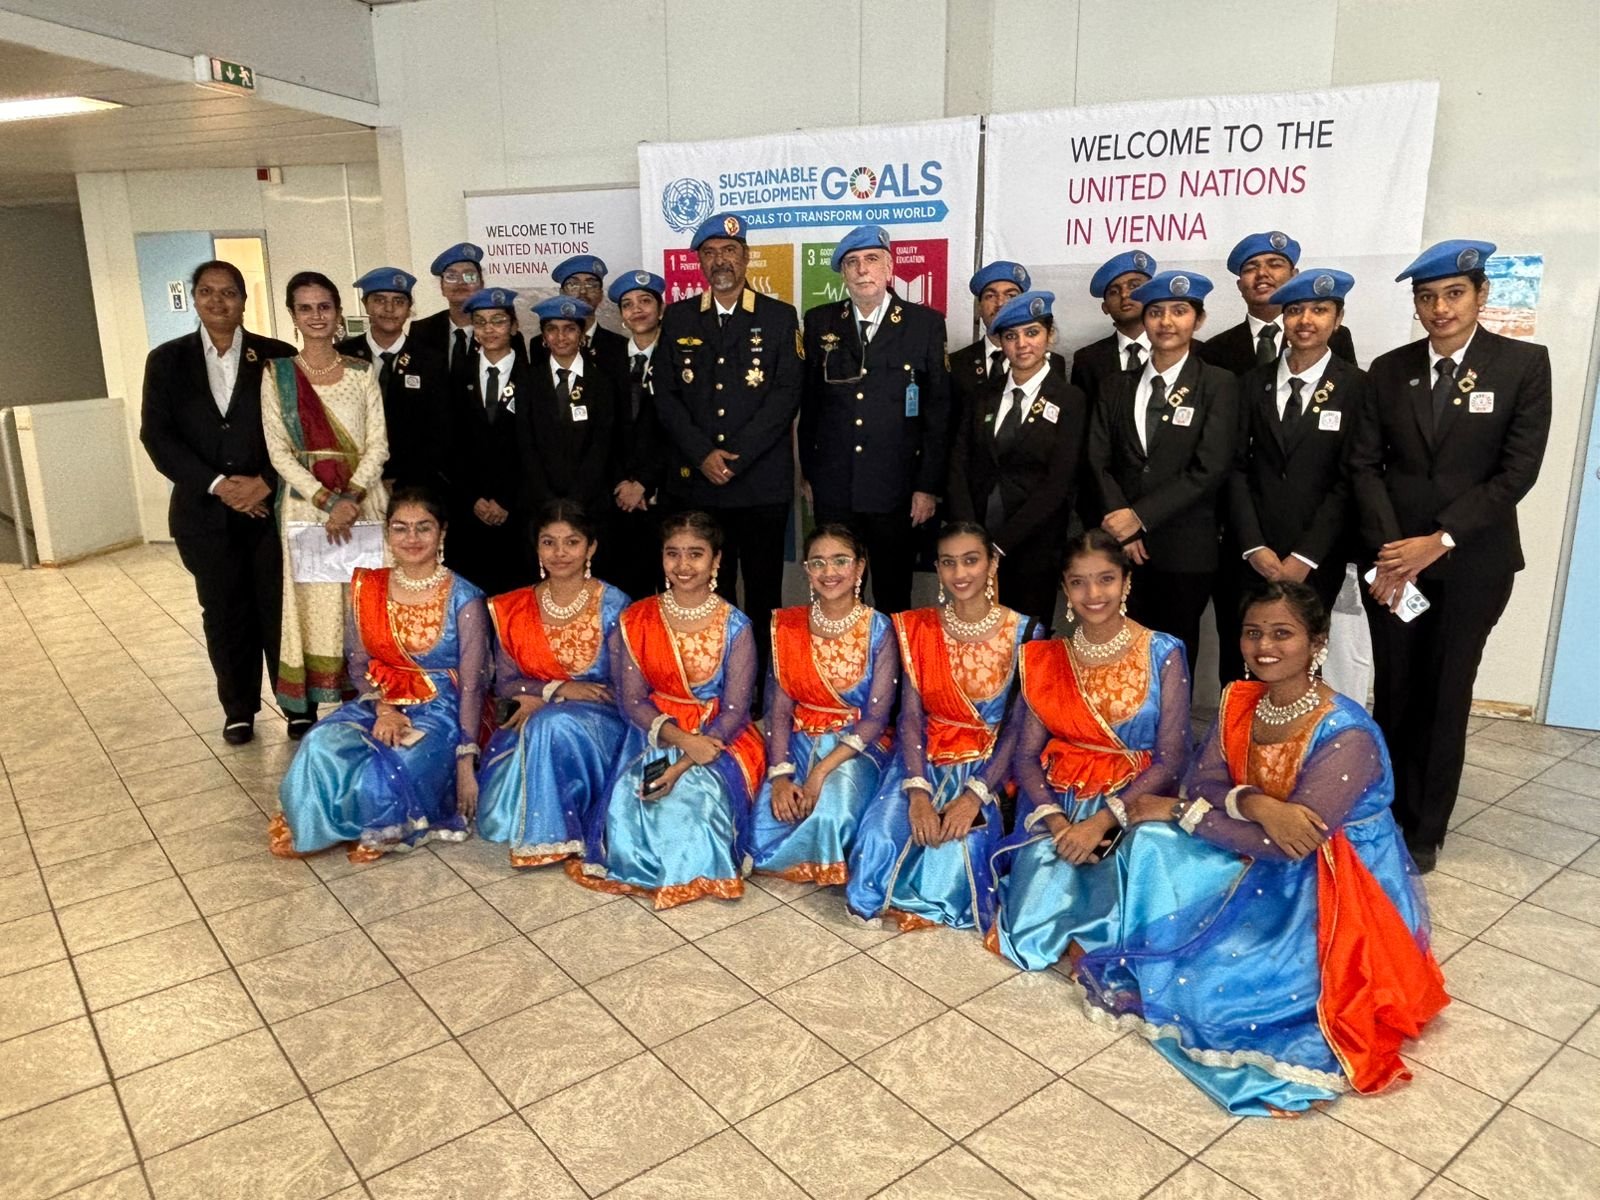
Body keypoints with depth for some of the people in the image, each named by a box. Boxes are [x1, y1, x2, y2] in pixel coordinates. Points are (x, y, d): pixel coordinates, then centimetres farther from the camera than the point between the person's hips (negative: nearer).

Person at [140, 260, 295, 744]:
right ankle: (239, 710, 23)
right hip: (206, 513, 2)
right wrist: (217, 484, -12)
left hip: (272, 506, -2)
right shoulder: (167, 360, 7)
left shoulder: (277, 357, 2)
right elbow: (156, 435, 0)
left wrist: (266, 481, -14)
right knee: (224, 616, 10)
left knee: (280, 611, 1)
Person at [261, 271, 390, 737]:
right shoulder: (276, 373, 3)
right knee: (311, 598, 3)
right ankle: (303, 706, 11)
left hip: (363, 498, 1)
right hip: (306, 502, -1)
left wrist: (350, 497, -15)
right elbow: (279, 452, -3)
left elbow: (378, 444, 0)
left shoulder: (362, 372, 6)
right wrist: (326, 500, -15)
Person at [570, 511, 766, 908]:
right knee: (630, 795, -25)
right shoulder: (637, 621, 0)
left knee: (696, 794, -29)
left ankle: (695, 870, -1)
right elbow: (632, 700, -3)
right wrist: (682, 739, -22)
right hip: (654, 733, 2)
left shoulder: (735, 627, -6)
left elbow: (734, 711, -10)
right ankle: (641, 868, 2)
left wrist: (682, 765, -24)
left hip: (719, 737, -2)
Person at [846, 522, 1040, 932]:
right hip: (924, 758, 2)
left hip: (986, 764, -1)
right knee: (880, 838, -23)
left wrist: (976, 795, -20)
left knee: (959, 845, -27)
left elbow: (1018, 726, -9)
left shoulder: (1022, 633, -7)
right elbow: (910, 716, -4)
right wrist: (917, 789, -20)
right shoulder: (918, 629, 0)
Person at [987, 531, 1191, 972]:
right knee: (1030, 930, -19)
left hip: (1133, 804, -2)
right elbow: (1027, 754, 2)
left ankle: (1079, 940, 5)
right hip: (1058, 801, 2)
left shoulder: (1163, 654, -2)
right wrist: (1056, 820, -17)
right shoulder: (1045, 659, 6)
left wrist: (1102, 822, -18)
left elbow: (1171, 760, -7)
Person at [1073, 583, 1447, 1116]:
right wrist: (1254, 803, -31)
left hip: (1336, 891, -7)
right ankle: (1176, 958, 2)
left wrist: (1179, 811, -21)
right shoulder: (1239, 702, -4)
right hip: (1262, 863, 7)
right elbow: (1199, 783, -8)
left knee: (1209, 981, -22)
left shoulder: (1346, 735, -26)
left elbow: (1285, 846, -29)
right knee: (1154, 841, -13)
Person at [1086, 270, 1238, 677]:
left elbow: (1210, 469, -8)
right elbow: (1098, 460, 5)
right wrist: (1121, 523, -9)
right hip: (1121, 545, 2)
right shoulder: (1117, 386, 12)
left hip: (1184, 550, -2)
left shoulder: (1218, 385, 2)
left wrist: (1142, 516, -13)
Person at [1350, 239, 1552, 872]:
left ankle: (1425, 829, 20)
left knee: (1446, 696, 6)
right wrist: (1388, 549, -10)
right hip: (1393, 556, 2)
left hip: (1471, 560, -2)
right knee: (1395, 693, 7)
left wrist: (1438, 541, -14)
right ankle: (1389, 814, 21)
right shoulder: (1389, 370, 5)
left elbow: (1518, 470, -9)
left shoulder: (1524, 364, -3)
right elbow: (1365, 464, 1)